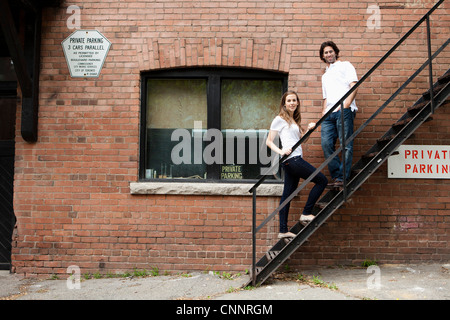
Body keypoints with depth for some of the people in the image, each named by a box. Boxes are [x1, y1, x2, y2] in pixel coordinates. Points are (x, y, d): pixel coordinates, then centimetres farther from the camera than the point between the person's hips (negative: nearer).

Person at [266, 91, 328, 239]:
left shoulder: (294, 120, 21)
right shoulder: (280, 119, -2)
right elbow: (269, 141, -4)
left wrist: (309, 129, 9)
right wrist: (281, 151, -19)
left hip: (296, 159, 8)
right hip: (291, 159, -8)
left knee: (287, 195, 6)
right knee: (322, 180, -4)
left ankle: (283, 231, 9)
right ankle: (306, 213, 1)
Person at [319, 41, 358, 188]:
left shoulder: (345, 65, 13)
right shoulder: (325, 75, 32)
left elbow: (354, 85, 0)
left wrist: (347, 103, -15)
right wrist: (323, 112, 14)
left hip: (344, 111, -6)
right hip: (329, 114, 6)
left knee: (346, 145, -10)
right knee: (326, 144, -7)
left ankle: (342, 177, -11)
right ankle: (336, 175, -1)